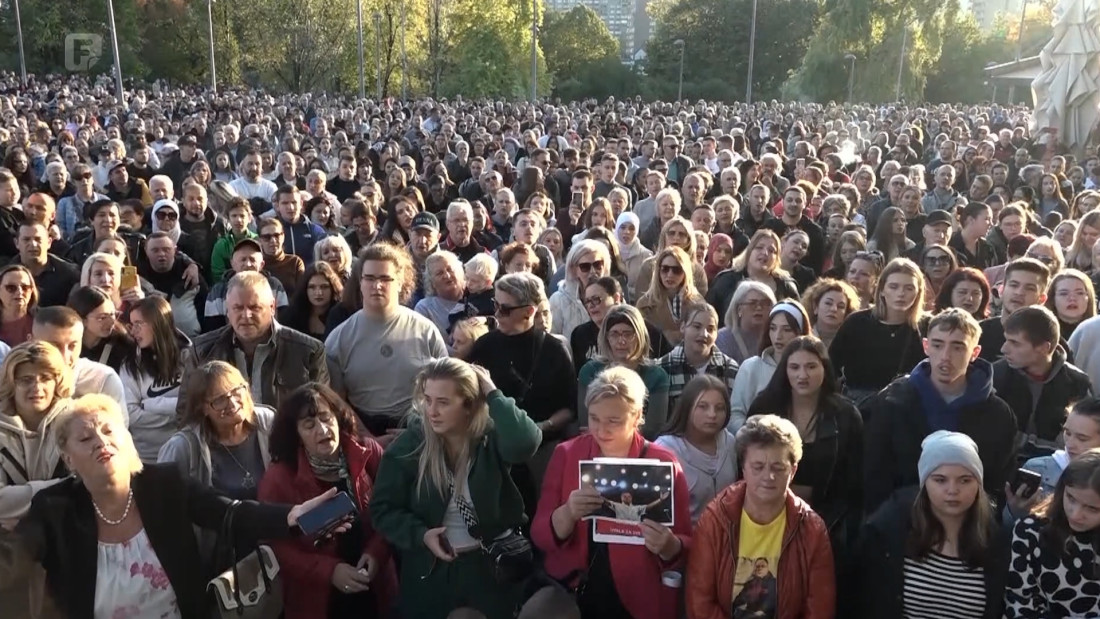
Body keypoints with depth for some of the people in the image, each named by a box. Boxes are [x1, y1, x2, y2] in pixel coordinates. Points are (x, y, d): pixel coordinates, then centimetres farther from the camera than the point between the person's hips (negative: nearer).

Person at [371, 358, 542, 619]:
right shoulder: (409, 445, -9)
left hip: (494, 565, -1)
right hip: (430, 570, 1)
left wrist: (492, 393, -27)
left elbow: (525, 442, -37)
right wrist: (420, 534, -18)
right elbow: (382, 509, -3)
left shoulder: (492, 437, -13)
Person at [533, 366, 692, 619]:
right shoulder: (566, 454, 2)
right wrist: (567, 513, -20)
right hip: (570, 595, 1)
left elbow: (685, 547, 1)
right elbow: (540, 536, -1)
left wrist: (668, 546, -20)